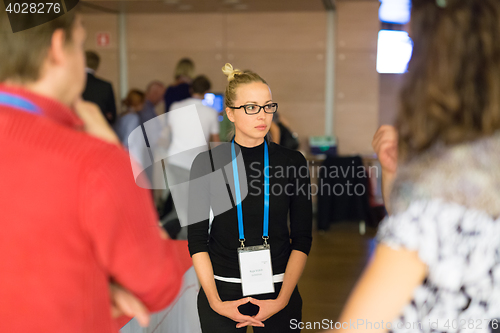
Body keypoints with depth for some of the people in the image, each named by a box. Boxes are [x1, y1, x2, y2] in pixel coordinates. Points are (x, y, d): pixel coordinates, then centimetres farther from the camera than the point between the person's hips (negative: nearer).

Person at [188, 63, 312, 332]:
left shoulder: (292, 161, -2)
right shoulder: (207, 162, -3)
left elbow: (302, 239, -1)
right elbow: (197, 239, -2)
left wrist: (282, 299, -10)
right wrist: (215, 301, -10)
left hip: (277, 288, 1)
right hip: (221, 288, 0)